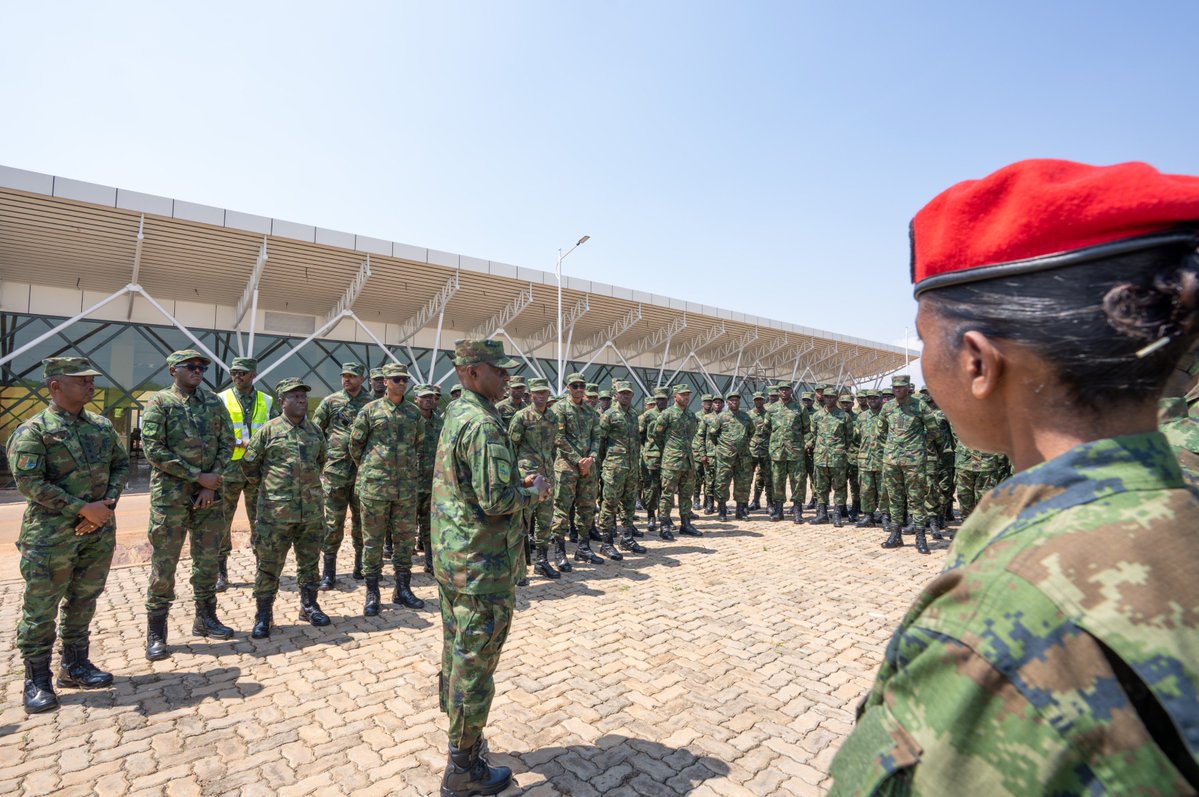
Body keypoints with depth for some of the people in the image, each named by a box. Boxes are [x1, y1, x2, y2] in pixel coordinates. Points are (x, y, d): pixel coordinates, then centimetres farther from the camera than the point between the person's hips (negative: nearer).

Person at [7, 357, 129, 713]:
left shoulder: (103, 426, 7)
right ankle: (37, 680, 18)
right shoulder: (33, 431, -10)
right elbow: (29, 483, -16)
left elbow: (121, 464, 11)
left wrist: (108, 504, -5)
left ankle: (74, 665, 30)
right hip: (51, 534, -5)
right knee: (41, 607, 4)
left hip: (99, 532, 5)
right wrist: (83, 509, -18)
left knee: (84, 601, 15)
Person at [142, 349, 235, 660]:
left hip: (210, 493, 4)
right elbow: (153, 449, -12)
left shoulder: (214, 402, 8)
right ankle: (156, 634, 15)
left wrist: (212, 484, -6)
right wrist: (198, 476, -14)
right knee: (164, 564, 2)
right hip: (171, 494, -4)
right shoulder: (160, 402, -4)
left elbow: (227, 443, 6)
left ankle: (205, 618, 28)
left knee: (207, 559, 12)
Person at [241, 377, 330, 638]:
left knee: (309, 561, 13)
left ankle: (309, 606, 28)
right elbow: (249, 463, 3)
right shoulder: (269, 430, -4)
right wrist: (264, 487, 7)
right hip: (276, 510, -4)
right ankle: (263, 615, 17)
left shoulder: (315, 431, 8)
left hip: (312, 509, 4)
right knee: (269, 564, 4)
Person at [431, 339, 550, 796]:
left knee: (457, 656, 22)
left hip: (451, 559, 10)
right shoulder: (484, 423, -22)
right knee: (475, 668, 5)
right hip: (484, 567, -10)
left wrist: (519, 484, 8)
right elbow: (497, 500, -28)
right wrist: (532, 494, -9)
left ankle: (461, 740, 40)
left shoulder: (455, 414, 9)